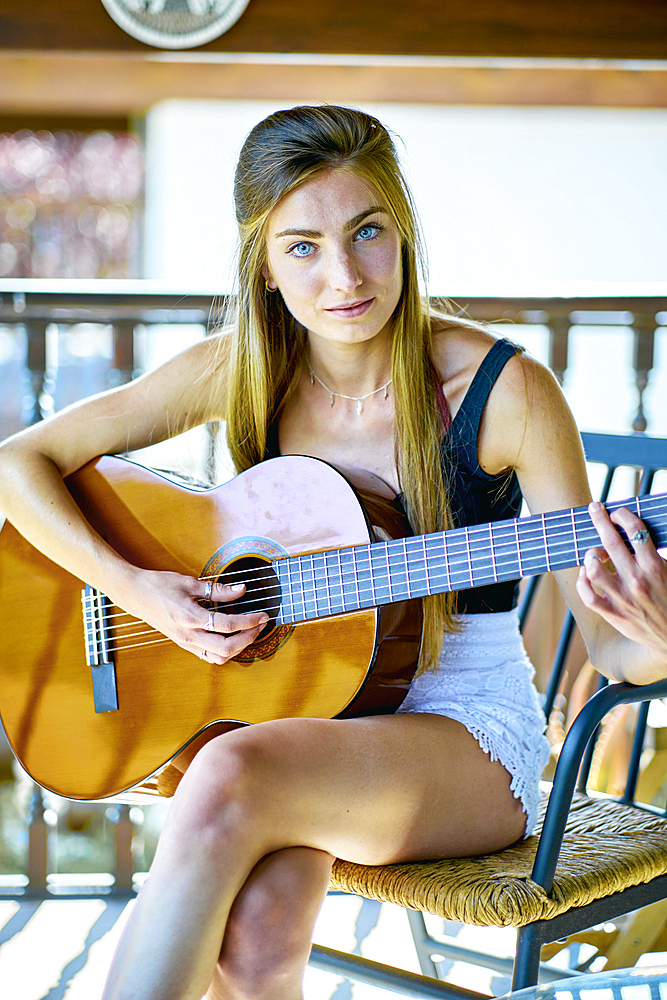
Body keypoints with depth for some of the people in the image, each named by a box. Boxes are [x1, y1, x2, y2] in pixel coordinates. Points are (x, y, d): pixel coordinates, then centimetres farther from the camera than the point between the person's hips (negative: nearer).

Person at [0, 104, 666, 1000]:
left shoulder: (504, 390, -12)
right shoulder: (240, 373, -3)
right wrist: (138, 591, -13)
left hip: (465, 729, -2)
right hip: (291, 716, 3)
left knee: (233, 778, -33)